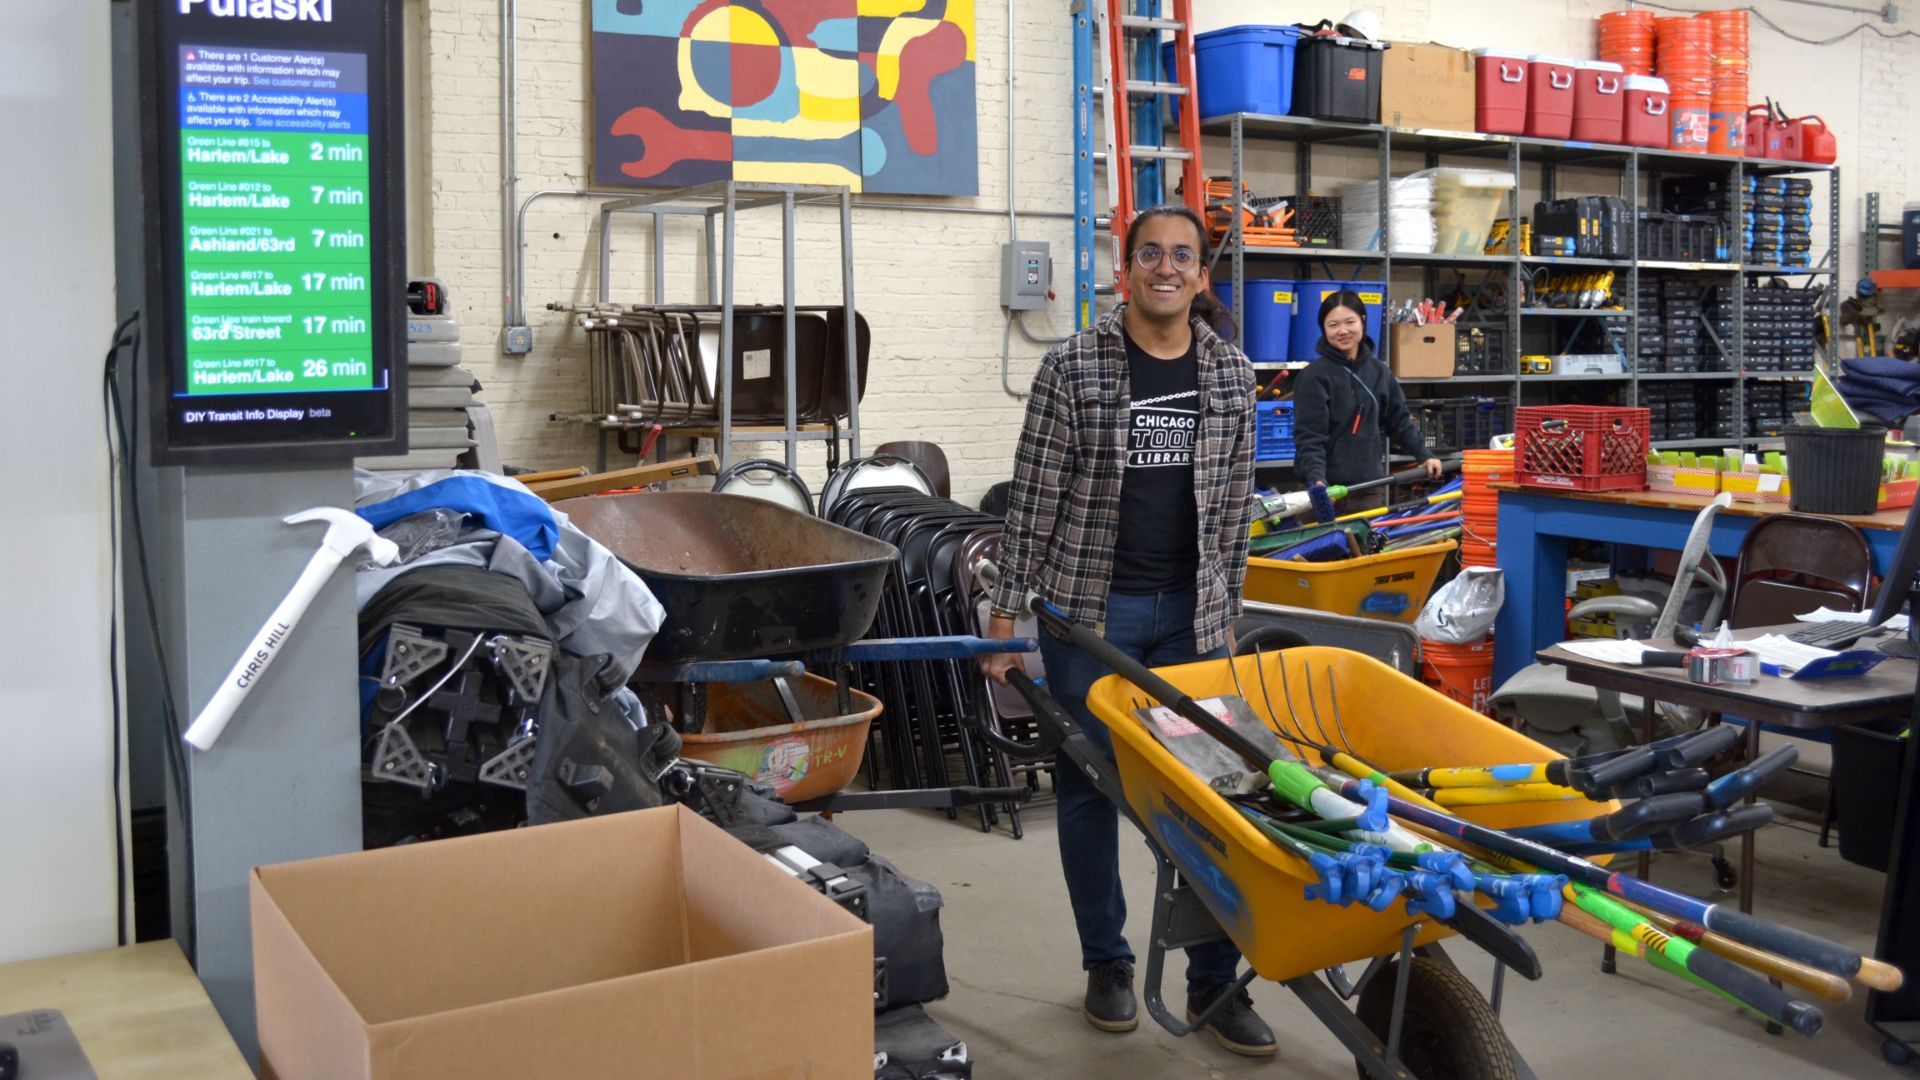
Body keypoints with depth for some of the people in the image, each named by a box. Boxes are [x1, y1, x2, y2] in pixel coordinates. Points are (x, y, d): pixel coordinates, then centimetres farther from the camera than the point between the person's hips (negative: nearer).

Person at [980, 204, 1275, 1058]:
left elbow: (1234, 502, 9)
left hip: (1191, 611, 2)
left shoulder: (1230, 372, 3)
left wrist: (1224, 605, 10)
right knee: (1089, 788, 8)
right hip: (1088, 605, -2)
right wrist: (1005, 614, -6)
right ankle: (1107, 963, 26)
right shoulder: (1074, 365, -7)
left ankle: (1214, 979, 17)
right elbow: (1034, 497, -6)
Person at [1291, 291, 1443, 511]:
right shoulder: (1314, 376, -6)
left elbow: (1399, 420, 21)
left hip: (1370, 487, 5)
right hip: (1329, 488, -5)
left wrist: (1423, 455, 12)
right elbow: (1309, 436, -13)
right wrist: (1317, 479, -26)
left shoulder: (1378, 371, 11)